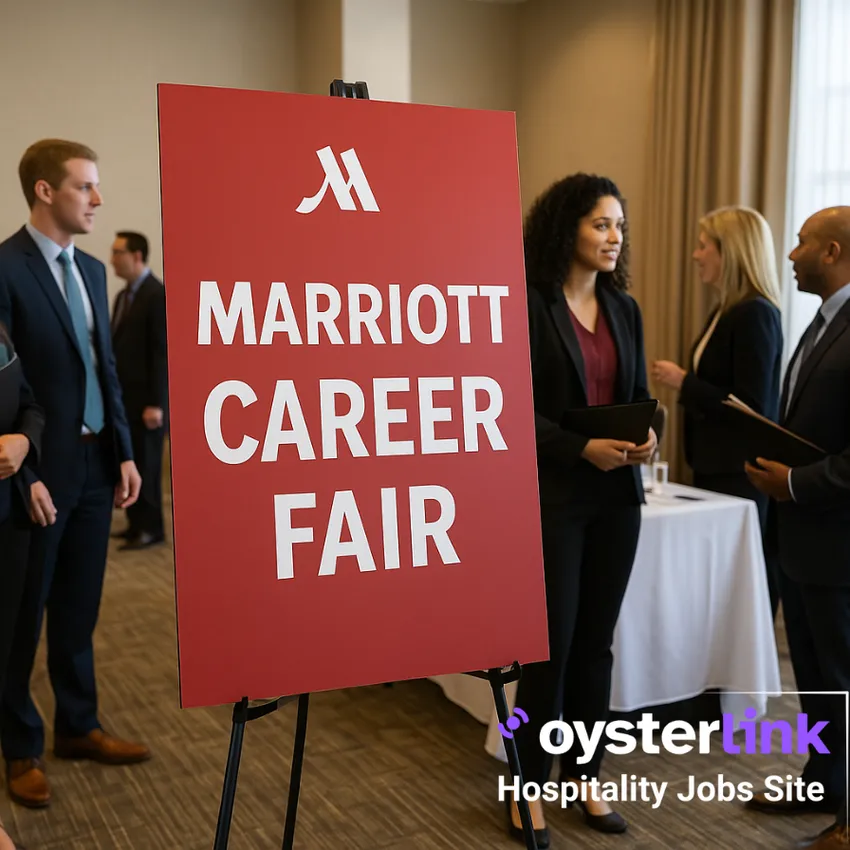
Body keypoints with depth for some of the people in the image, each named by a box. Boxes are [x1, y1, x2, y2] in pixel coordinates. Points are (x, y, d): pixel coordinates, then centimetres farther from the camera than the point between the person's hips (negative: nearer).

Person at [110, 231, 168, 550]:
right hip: (124, 395, 8)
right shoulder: (123, 295, 14)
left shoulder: (158, 294, -13)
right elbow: (119, 345, 16)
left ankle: (151, 528, 11)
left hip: (144, 398, -8)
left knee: (146, 464, 0)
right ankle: (136, 523, 21)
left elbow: (162, 352, -17)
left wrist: (156, 403, -19)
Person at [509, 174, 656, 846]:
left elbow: (638, 395, 14)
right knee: (553, 641, 0)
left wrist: (647, 436, -8)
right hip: (552, 495, -6)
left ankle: (584, 778, 27)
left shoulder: (624, 309, 10)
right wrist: (582, 449, -21)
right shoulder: (529, 305, -8)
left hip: (616, 495, 6)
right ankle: (530, 788, 18)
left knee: (596, 640, 12)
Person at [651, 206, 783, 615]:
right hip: (717, 467, 9)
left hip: (740, 475, -9)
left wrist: (683, 381, -16)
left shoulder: (755, 314, -17)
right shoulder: (726, 310, 11)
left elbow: (752, 409, -21)